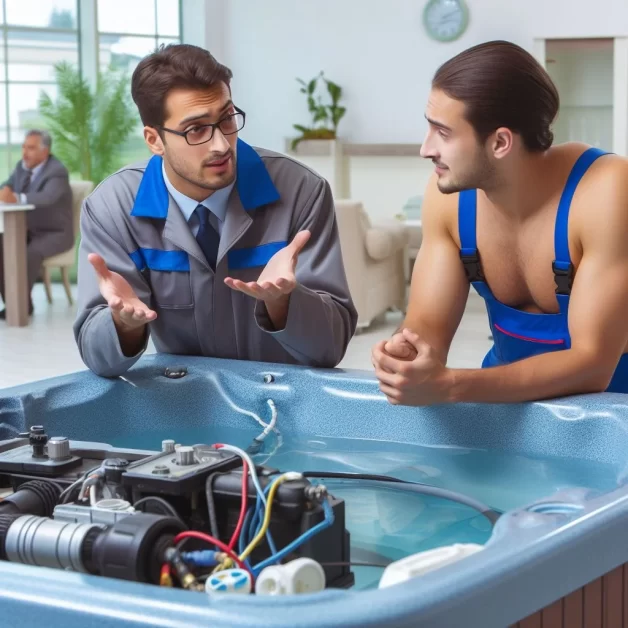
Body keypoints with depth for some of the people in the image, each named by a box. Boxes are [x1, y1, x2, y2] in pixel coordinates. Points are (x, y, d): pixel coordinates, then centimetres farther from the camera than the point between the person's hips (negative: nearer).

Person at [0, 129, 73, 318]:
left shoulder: (57, 172, -22)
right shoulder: (23, 167, 3)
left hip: (55, 233, -7)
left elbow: (47, 198, -41)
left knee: (30, 254, -34)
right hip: (29, 231, 7)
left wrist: (16, 198, -57)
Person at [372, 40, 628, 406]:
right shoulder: (449, 192, -11)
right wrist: (404, 360, -31)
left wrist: (447, 386, -37)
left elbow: (592, 364, -28)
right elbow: (429, 324, -8)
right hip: (510, 389, 4)